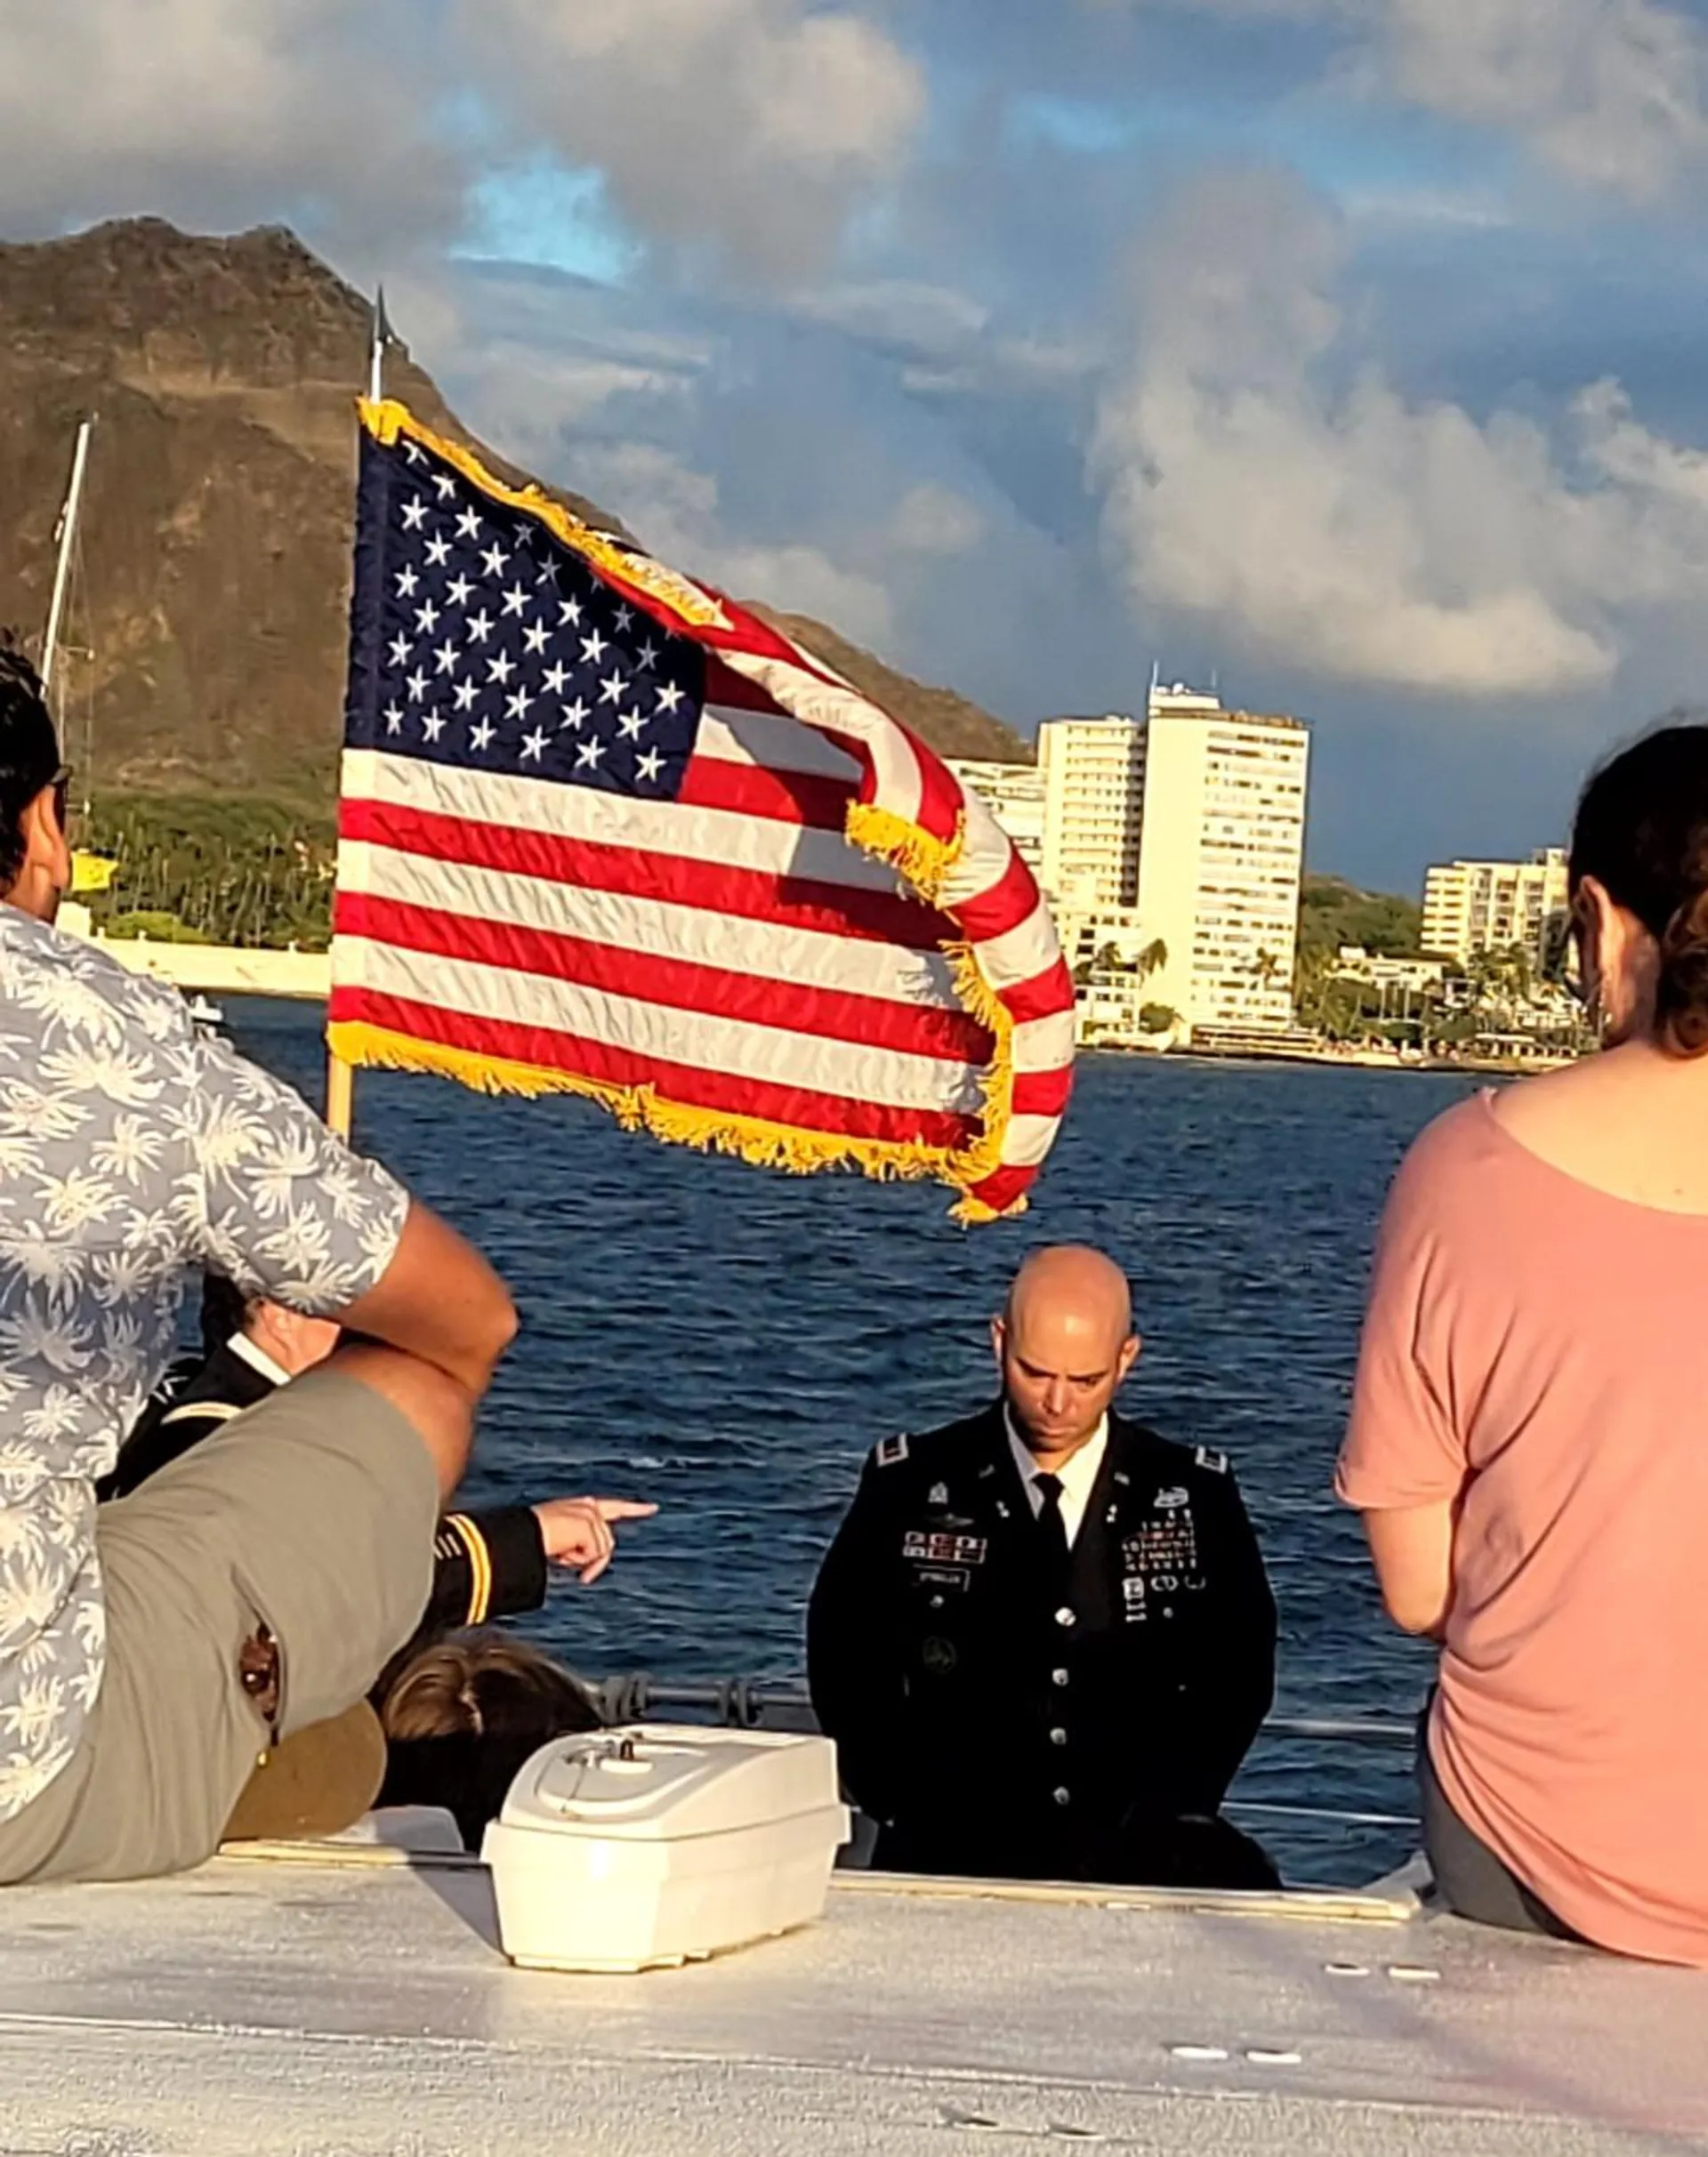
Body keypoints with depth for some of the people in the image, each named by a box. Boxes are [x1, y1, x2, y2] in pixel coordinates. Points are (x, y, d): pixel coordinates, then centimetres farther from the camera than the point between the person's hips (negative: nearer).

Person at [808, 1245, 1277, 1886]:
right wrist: (915, 1811, -4)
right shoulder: (911, 1484, 6)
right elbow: (846, 1658, 10)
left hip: (1143, 1854, 2)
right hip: (953, 1851, -2)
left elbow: (1238, 1670, 11)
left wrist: (1165, 1811, -4)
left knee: (1236, 1884, -31)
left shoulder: (1195, 1495, 8)